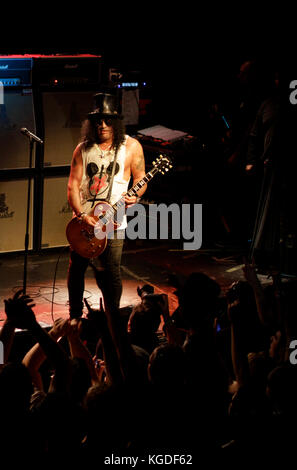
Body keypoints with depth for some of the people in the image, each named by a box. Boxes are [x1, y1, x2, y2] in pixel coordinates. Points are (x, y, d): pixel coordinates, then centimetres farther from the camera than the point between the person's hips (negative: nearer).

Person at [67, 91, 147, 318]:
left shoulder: (131, 146, 0)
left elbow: (140, 178, 7)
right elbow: (73, 184, 1)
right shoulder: (83, 149, 4)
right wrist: (81, 215, -12)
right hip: (83, 219, 3)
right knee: (76, 269, 9)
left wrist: (134, 196, -15)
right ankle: (75, 318, 28)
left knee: (111, 274, -2)